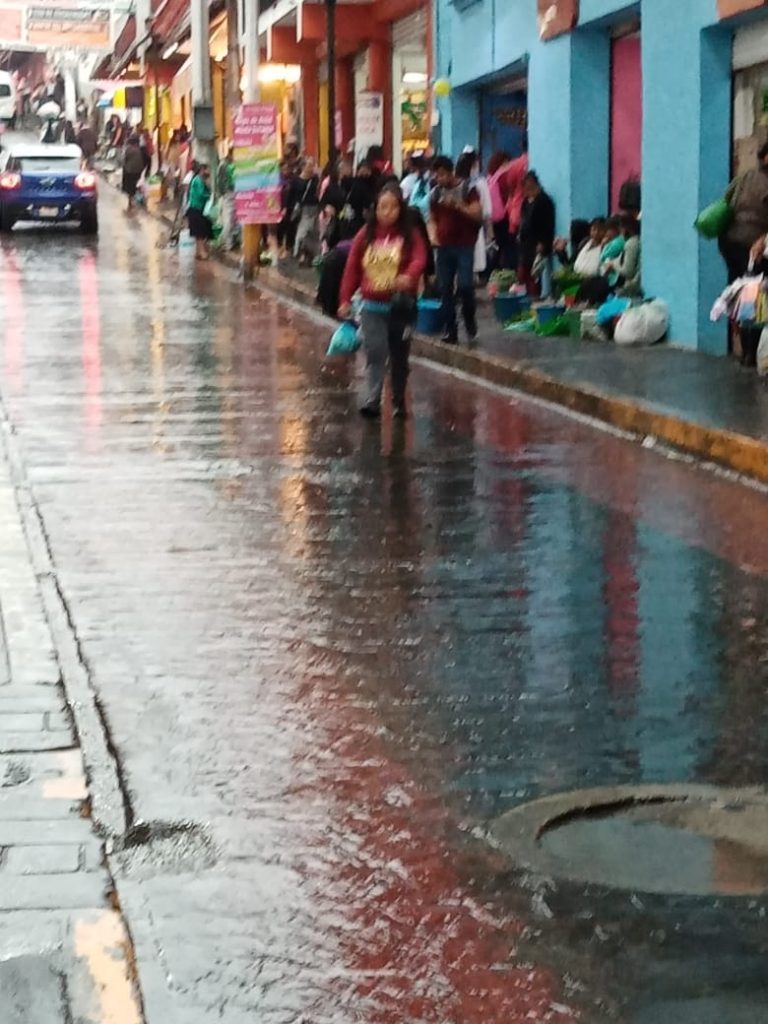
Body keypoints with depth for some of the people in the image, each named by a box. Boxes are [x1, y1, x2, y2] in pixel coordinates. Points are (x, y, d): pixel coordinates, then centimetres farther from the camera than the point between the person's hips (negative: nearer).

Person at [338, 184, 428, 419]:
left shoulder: (410, 236, -1)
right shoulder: (365, 235, 3)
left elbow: (419, 259, -16)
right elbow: (352, 268, 4)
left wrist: (409, 276, -38)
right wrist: (346, 299, 1)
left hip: (401, 306, 0)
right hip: (373, 306, 0)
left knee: (399, 356, 11)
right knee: (375, 353, -13)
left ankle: (398, 401, 24)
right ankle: (373, 399, -18)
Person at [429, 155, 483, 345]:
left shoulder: (468, 189, -1)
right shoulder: (436, 193, 12)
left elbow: (477, 214, -8)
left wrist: (457, 206, -20)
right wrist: (433, 235, 0)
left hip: (464, 245, -4)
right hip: (444, 246, 4)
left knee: (465, 285, -14)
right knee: (445, 288, 2)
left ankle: (471, 325, 8)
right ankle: (450, 331, 8)